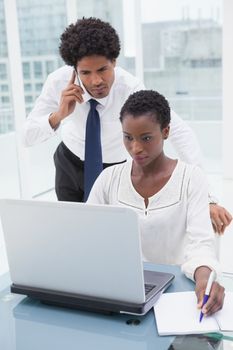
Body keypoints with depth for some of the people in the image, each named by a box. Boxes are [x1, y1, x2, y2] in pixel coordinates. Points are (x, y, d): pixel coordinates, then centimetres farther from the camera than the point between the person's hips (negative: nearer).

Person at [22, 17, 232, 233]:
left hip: (115, 170, -1)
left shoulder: (130, 89, -32)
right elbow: (27, 138, -22)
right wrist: (58, 115, -43)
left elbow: (181, 133, -38)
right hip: (70, 164, 2)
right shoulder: (58, 82, -26)